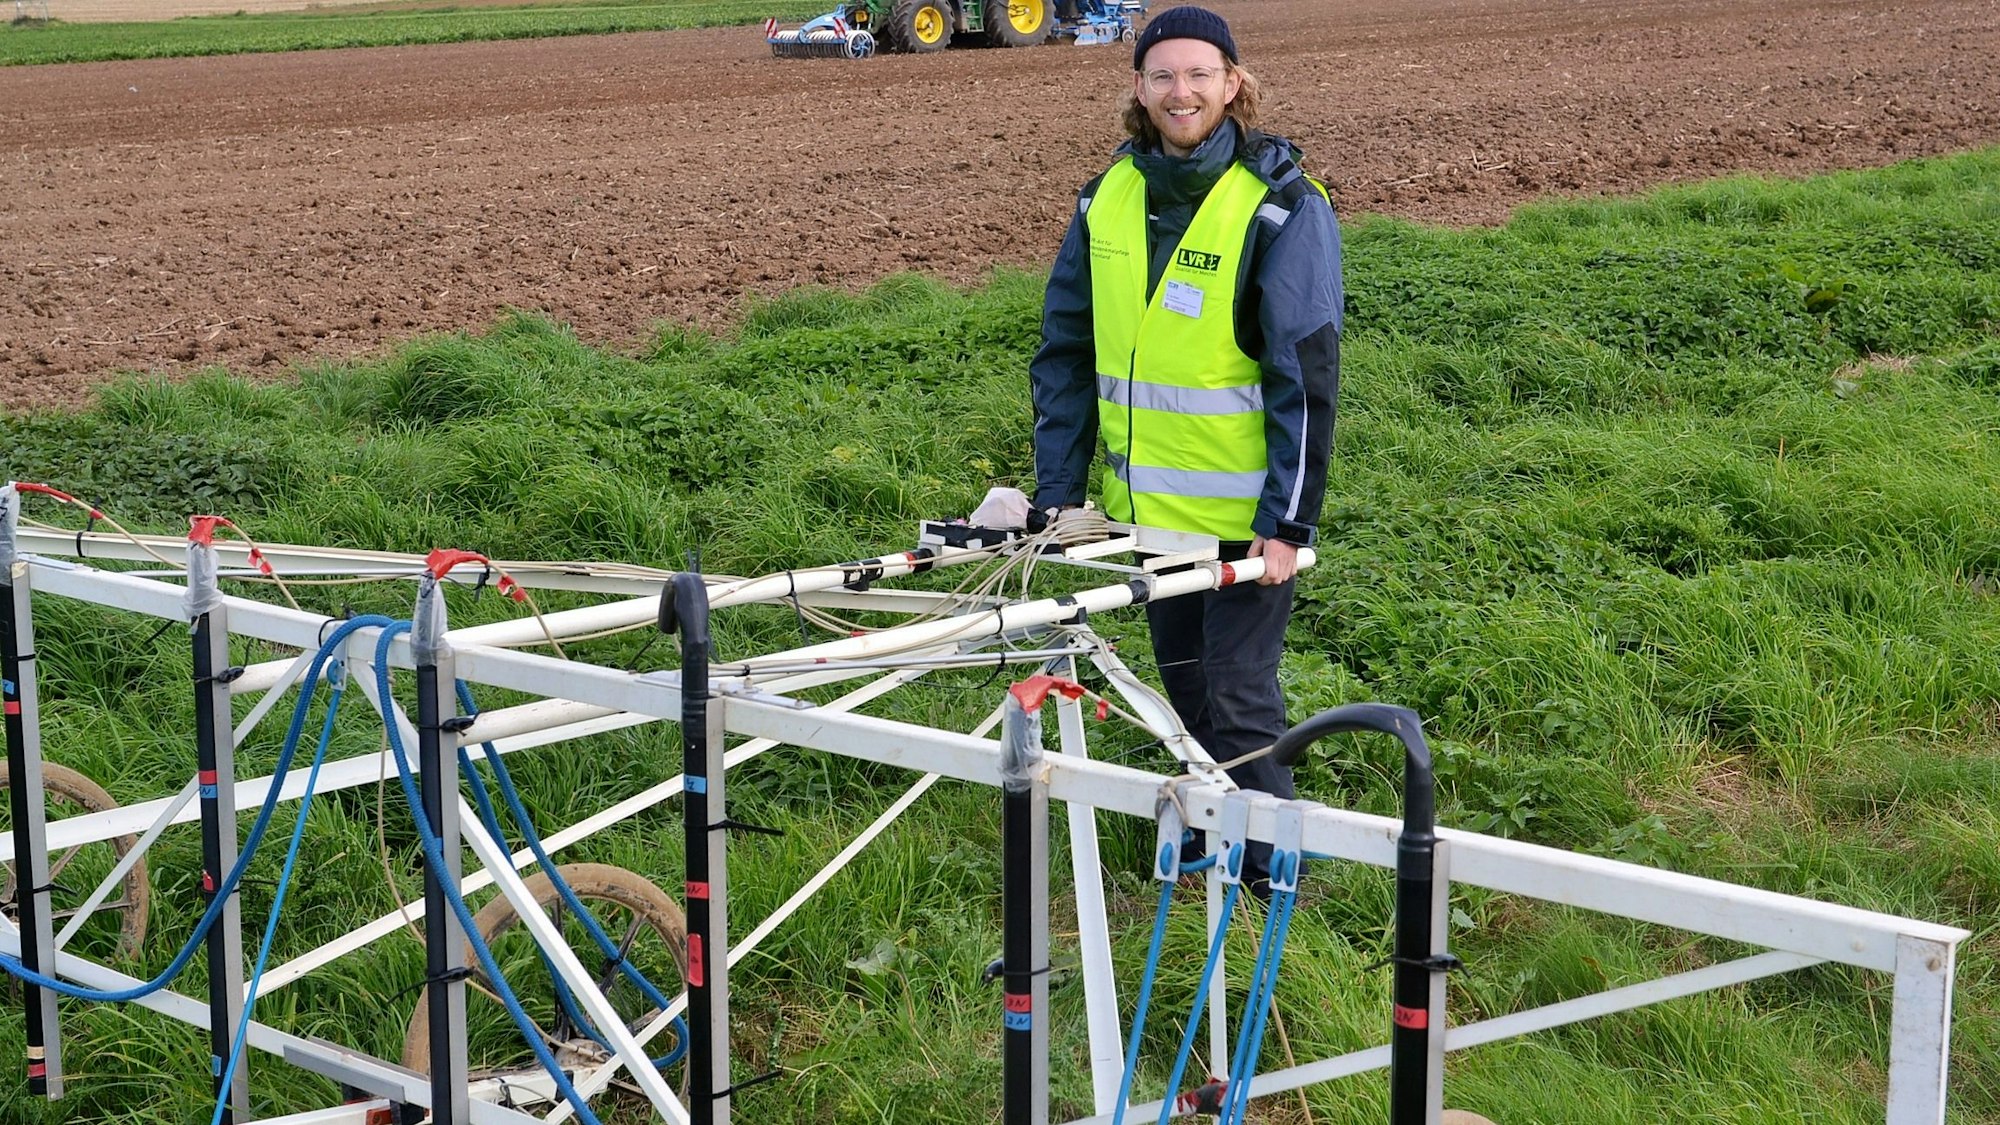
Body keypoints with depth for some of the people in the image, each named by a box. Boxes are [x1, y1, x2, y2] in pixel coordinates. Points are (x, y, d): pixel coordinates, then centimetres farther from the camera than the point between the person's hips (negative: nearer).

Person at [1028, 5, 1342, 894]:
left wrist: (1290, 520, -16)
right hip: (1146, 504, 5)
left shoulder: (1282, 210, -12)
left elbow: (1306, 376, -13)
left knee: (1238, 694, -2)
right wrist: (1056, 493, 5)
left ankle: (1269, 877, 14)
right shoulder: (1107, 202, 3)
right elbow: (1065, 356, 8)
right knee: (1183, 682, 16)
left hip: (1245, 511, -5)